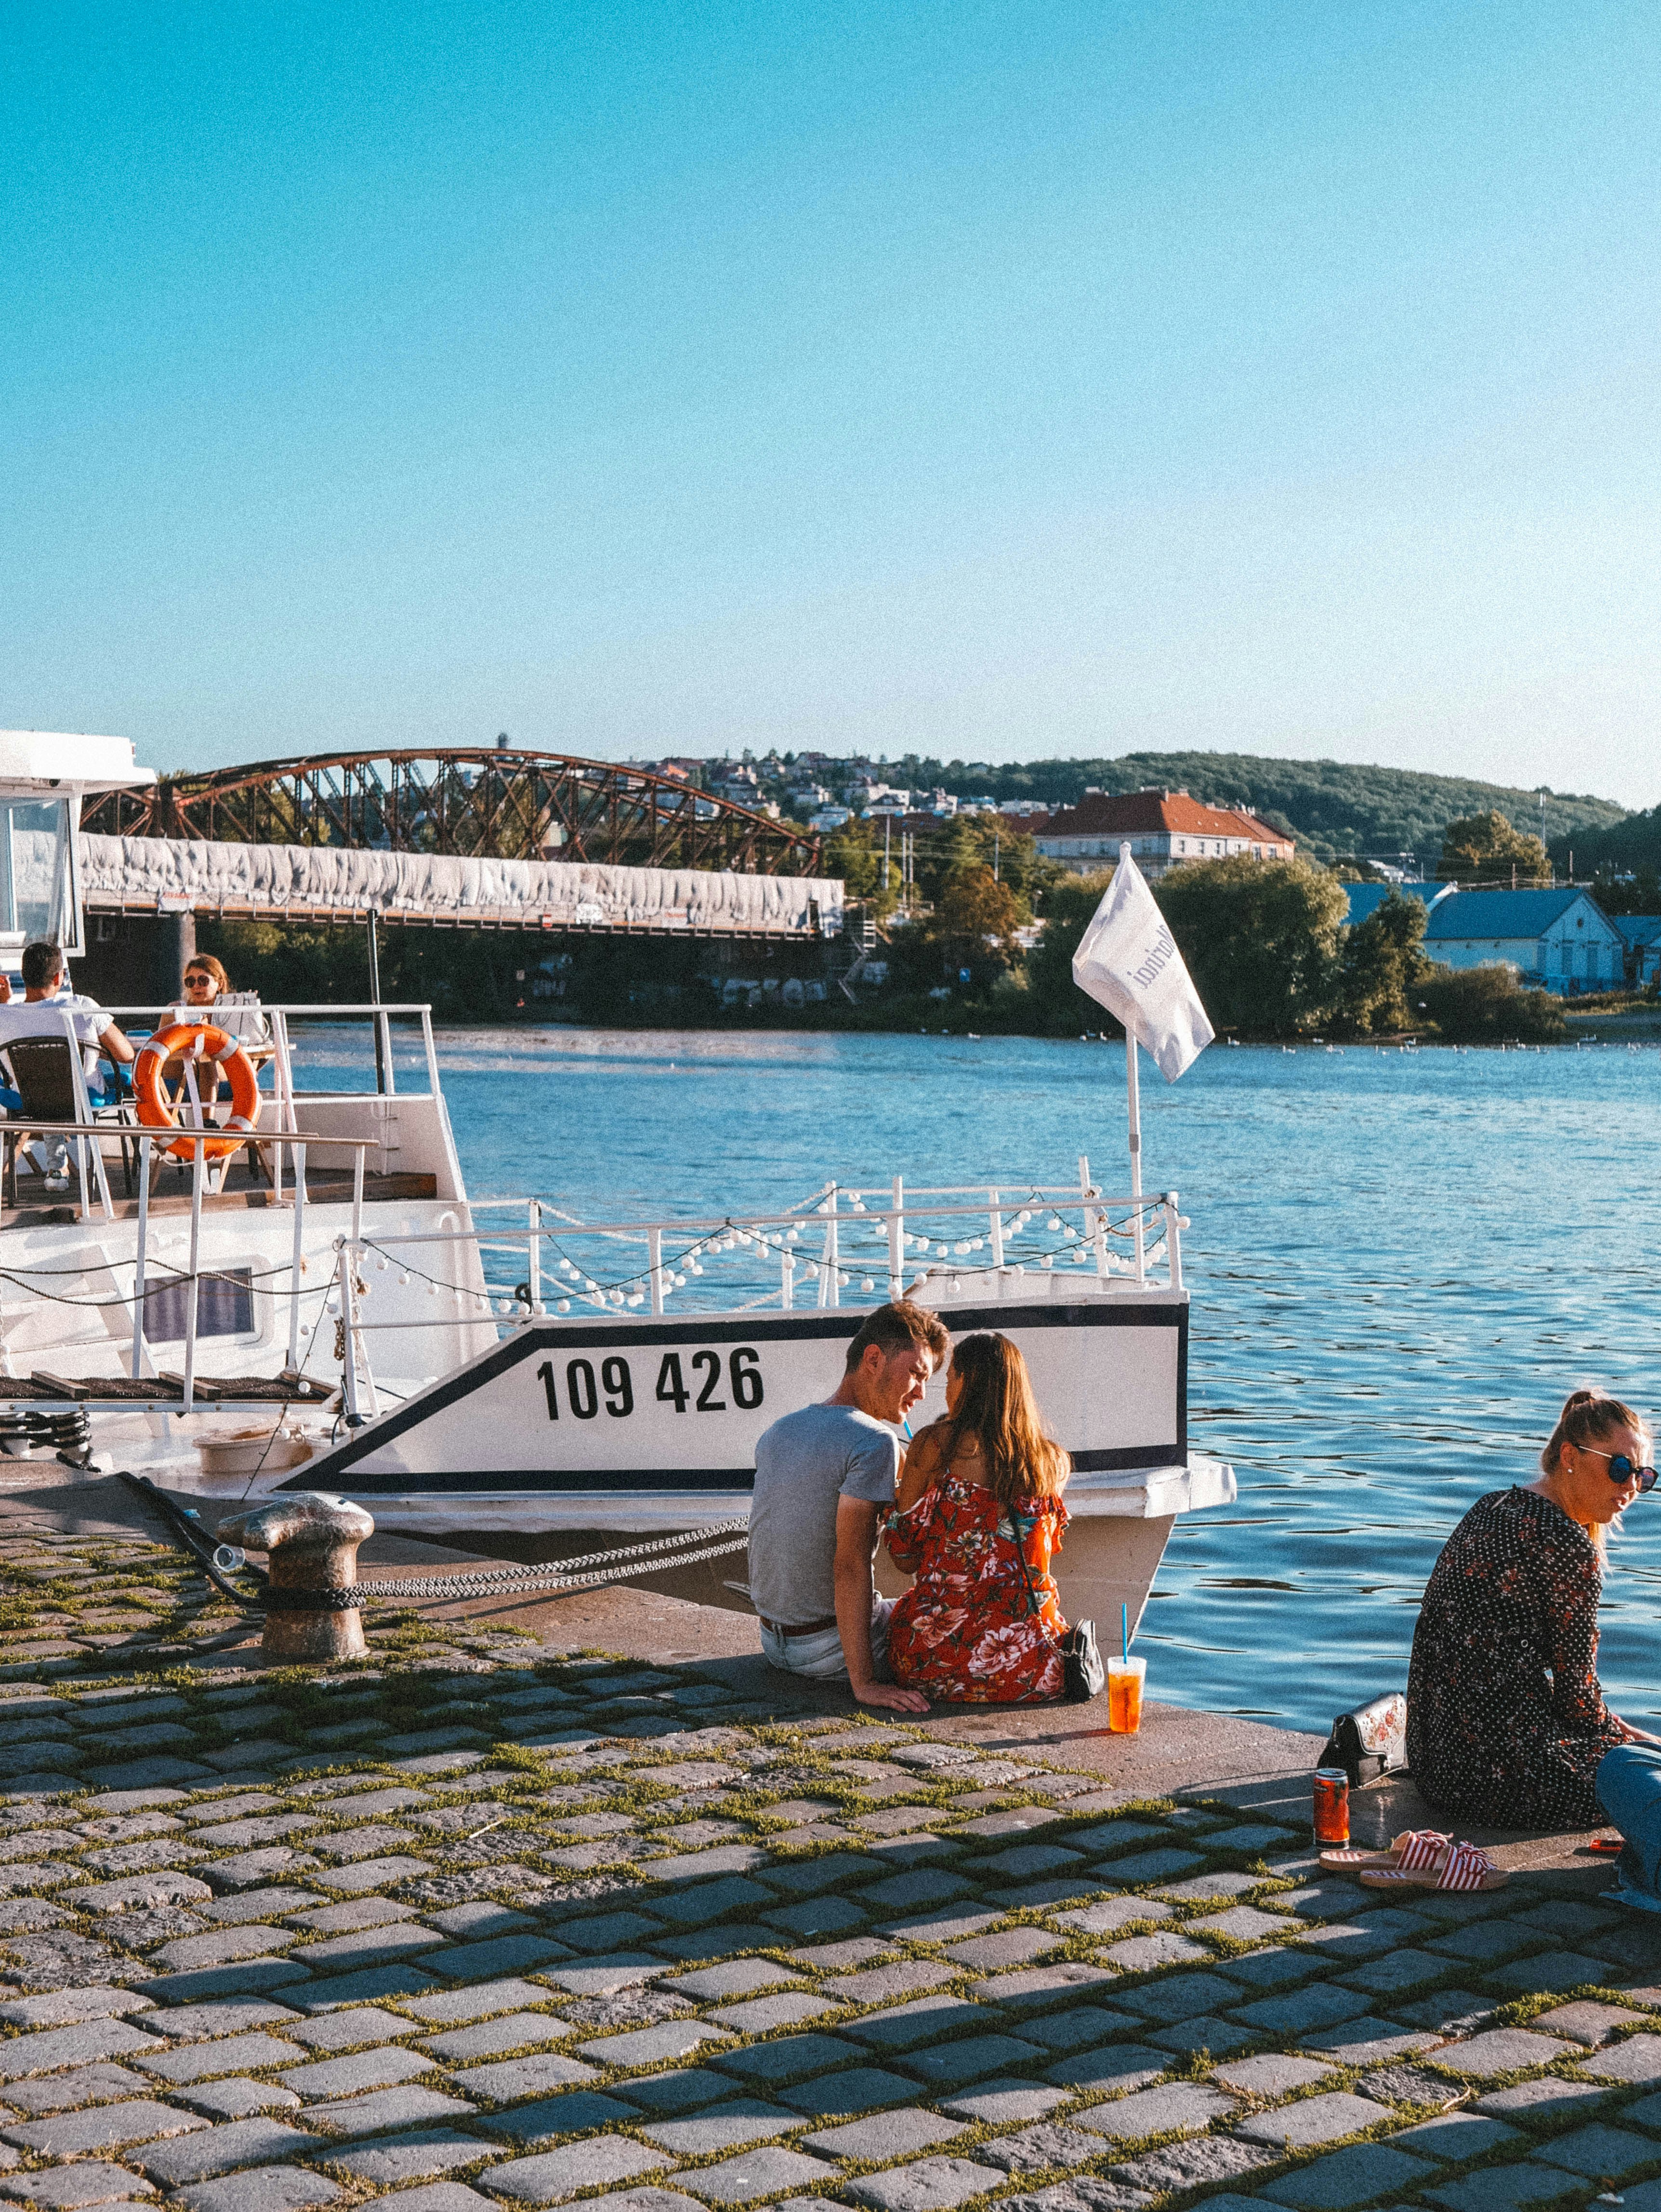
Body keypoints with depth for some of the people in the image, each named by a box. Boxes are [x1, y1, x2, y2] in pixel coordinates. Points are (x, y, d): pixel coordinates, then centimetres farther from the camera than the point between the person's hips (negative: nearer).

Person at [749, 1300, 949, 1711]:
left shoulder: (777, 1433, 6)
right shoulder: (874, 1442, -20)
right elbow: (850, 1565, -27)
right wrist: (864, 1682, -28)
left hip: (773, 1643, 8)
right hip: (830, 1651, -8)